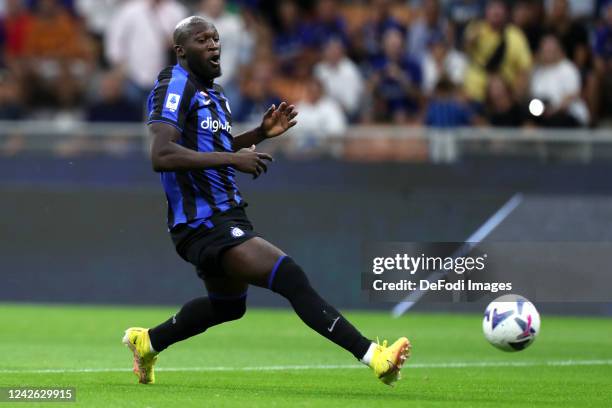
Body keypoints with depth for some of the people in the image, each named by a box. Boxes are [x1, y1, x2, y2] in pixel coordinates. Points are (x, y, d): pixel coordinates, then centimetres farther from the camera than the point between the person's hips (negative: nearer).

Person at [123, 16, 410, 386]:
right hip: (205, 224, -11)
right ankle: (372, 357, -27)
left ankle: (146, 342, 44)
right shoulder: (176, 86, -13)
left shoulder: (212, 91, 15)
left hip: (226, 215, 11)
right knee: (291, 278, -21)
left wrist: (261, 133, 11)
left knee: (229, 305, 28)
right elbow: (161, 155, -26)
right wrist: (232, 158, -26)